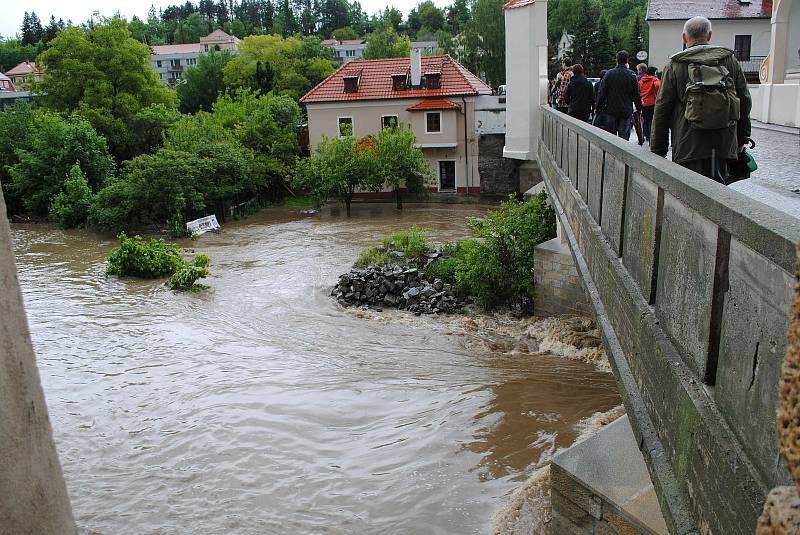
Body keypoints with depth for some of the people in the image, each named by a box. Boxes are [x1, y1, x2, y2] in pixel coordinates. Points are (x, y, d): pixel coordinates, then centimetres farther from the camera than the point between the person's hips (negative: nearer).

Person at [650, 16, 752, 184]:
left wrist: (658, 150, 5)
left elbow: (662, 109, -1)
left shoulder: (675, 66, 0)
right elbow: (745, 101, 14)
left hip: (688, 145, -3)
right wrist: (742, 137, 23)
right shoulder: (730, 60, 10)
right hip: (723, 144, 3)